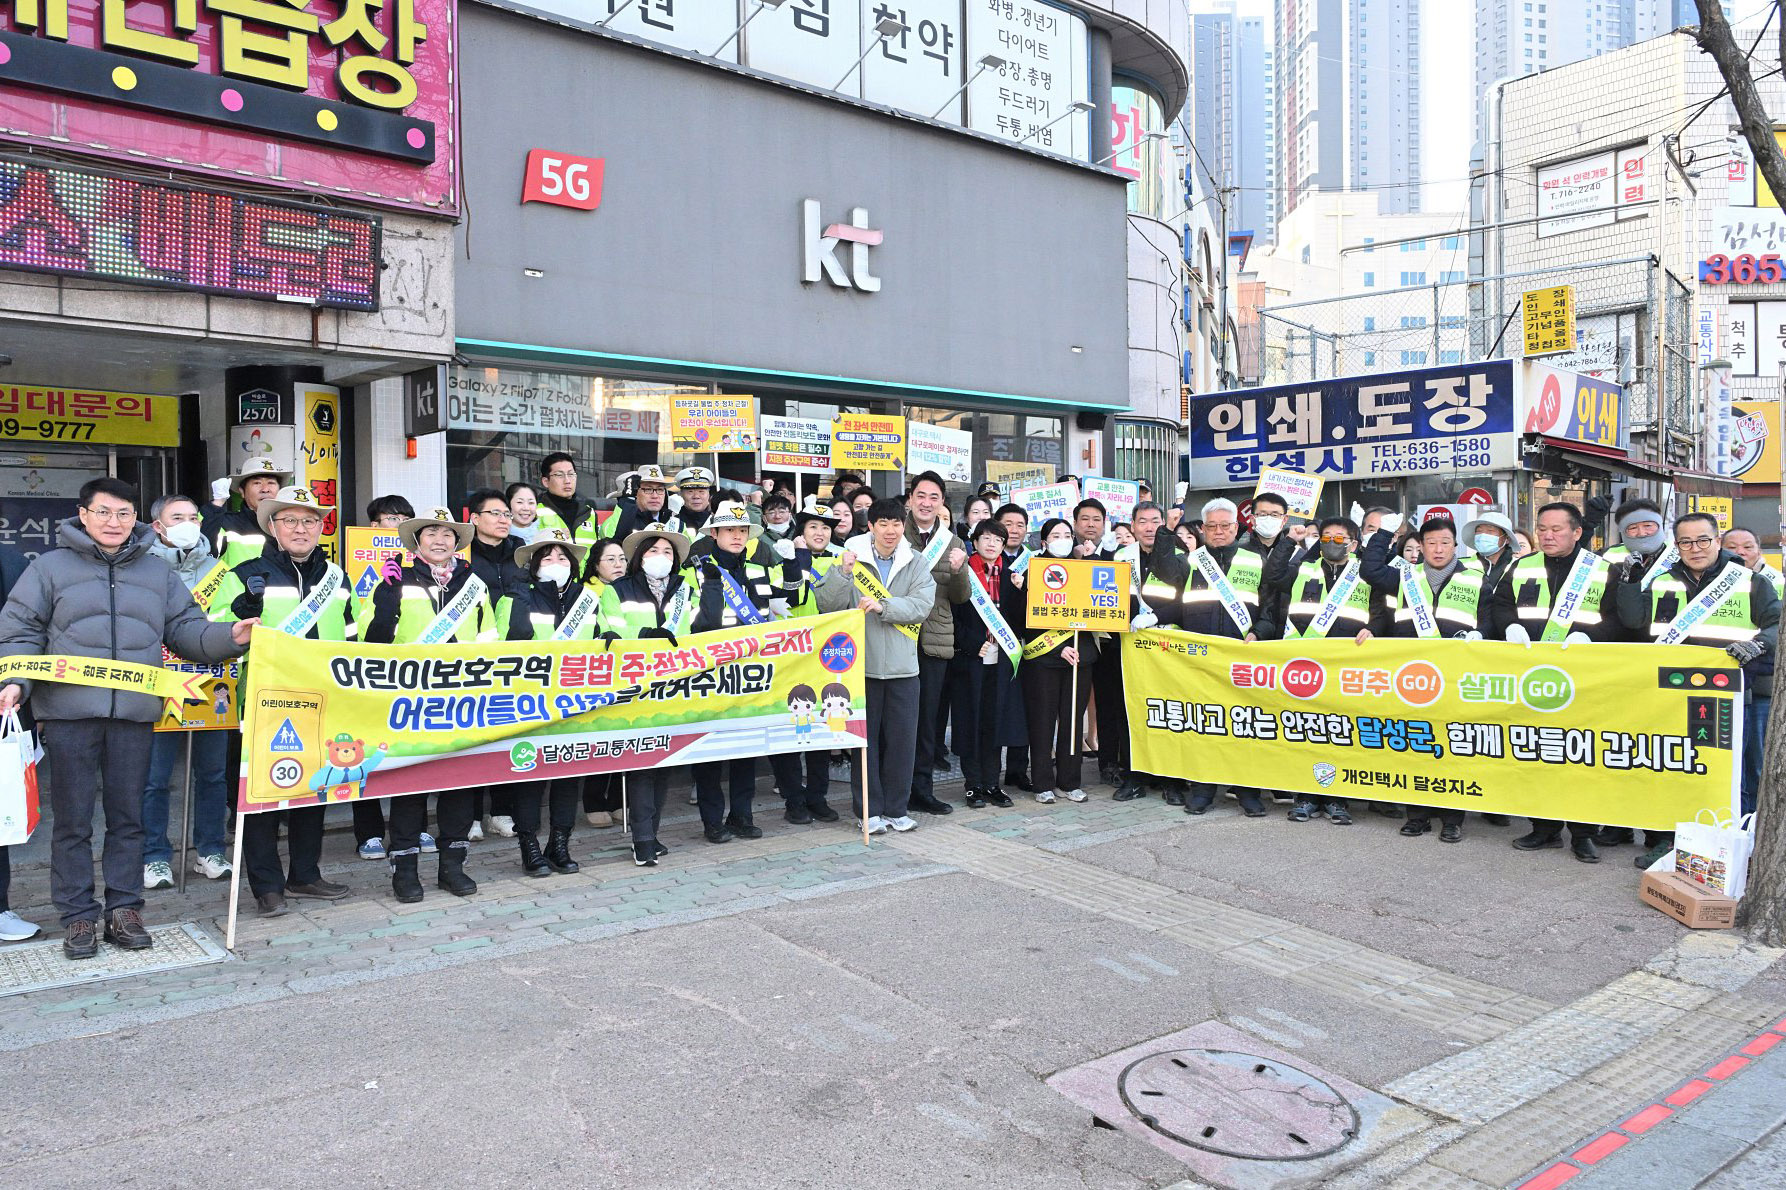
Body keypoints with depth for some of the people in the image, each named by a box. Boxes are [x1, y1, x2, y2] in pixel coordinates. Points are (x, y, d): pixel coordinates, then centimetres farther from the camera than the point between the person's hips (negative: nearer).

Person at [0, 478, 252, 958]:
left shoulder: (159, 573, 14)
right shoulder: (50, 568, 7)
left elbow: (186, 629, 12)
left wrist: (228, 637, -6)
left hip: (134, 714, 2)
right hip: (69, 713, -2)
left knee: (128, 815, 8)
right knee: (72, 819, 4)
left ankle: (124, 908, 17)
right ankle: (78, 915, 14)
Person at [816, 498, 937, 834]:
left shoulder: (915, 563, 7)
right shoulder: (852, 557, 1)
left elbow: (922, 605, -7)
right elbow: (828, 605, -5)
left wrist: (883, 606, -19)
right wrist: (842, 573, -19)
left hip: (902, 666, 2)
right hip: (862, 664, -2)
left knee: (902, 738, 7)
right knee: (866, 738, 4)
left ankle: (896, 808, 20)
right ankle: (870, 810, 15)